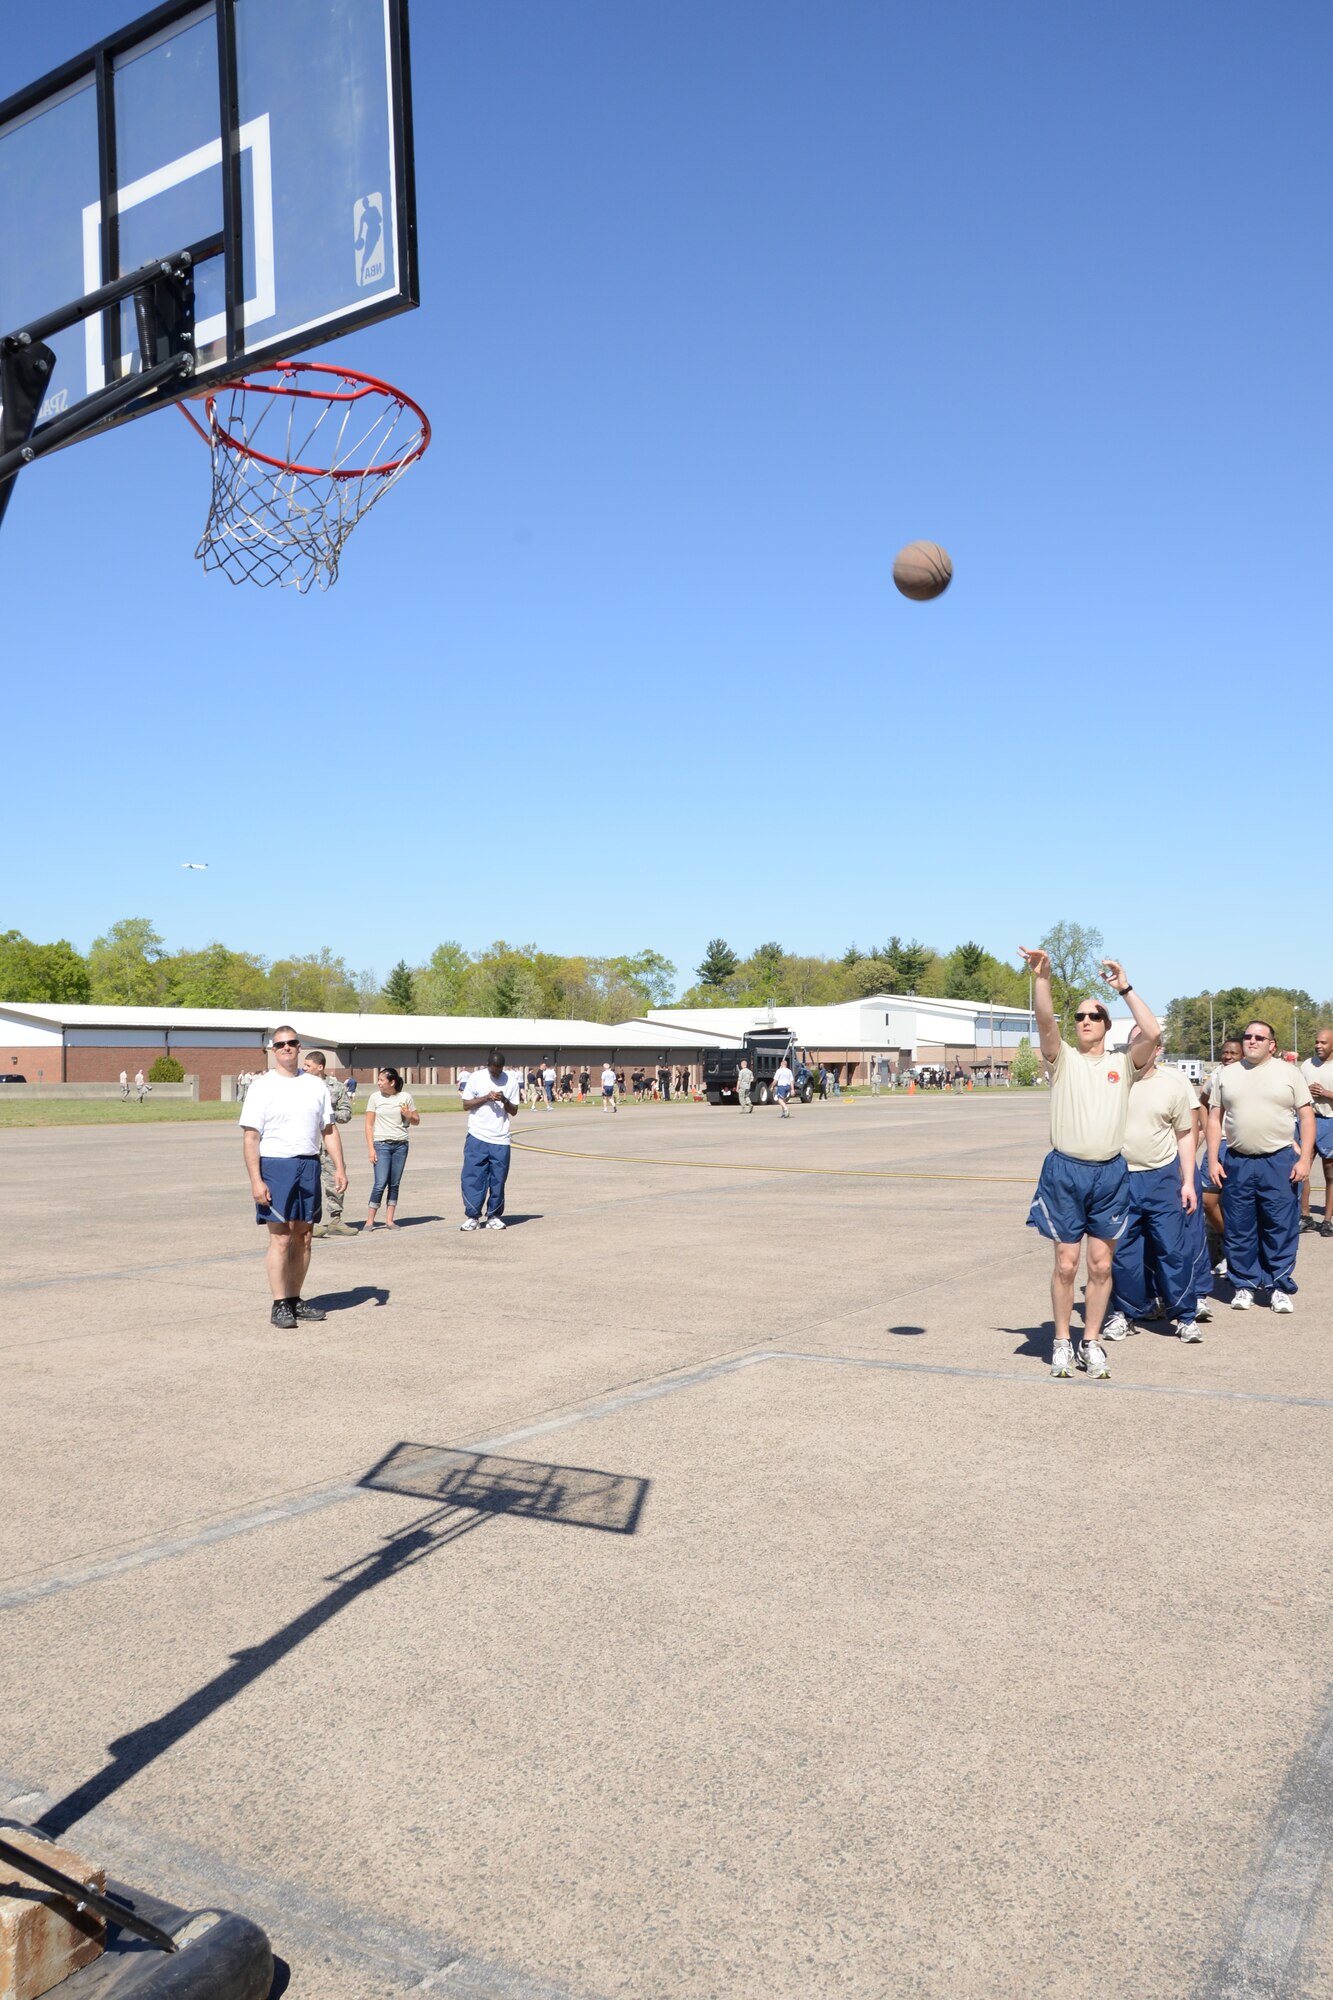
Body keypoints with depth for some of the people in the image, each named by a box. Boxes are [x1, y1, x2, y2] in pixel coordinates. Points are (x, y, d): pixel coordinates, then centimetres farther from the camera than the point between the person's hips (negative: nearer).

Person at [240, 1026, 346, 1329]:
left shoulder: (315, 1085, 12)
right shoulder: (262, 1087, -1)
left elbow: (329, 1130, 15)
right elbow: (250, 1137, -5)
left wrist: (339, 1167, 5)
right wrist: (256, 1180, -13)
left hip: (309, 1166, 5)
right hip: (275, 1166, -4)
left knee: (303, 1237, 7)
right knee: (281, 1238, -8)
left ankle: (295, 1299, 16)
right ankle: (279, 1304, -2)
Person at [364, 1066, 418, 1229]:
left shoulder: (405, 1097, 5)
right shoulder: (375, 1097, 2)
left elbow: (417, 1120, 14)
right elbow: (369, 1125, 2)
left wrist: (408, 1115, -9)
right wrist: (371, 1148, -5)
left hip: (401, 1145, 2)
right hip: (381, 1145, -2)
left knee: (395, 1184, 4)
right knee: (380, 1183, -10)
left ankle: (389, 1220, 8)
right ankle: (369, 1220, -4)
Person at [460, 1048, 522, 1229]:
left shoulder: (511, 1081, 3)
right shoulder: (476, 1078, 0)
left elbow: (514, 1111, 8)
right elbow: (466, 1105, 1)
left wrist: (504, 1100, -12)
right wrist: (486, 1098, -13)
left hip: (500, 1140, 1)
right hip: (477, 1138, -1)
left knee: (498, 1180, 4)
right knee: (473, 1178, -3)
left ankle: (494, 1216, 15)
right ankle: (472, 1216, 6)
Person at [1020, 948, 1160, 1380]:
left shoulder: (1123, 1064, 9)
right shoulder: (1063, 1059, 6)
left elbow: (1153, 1033, -9)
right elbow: (1045, 1021, -12)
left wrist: (1125, 988, -6)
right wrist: (1041, 977, -26)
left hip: (1110, 1174, 1)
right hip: (1065, 1171, -1)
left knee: (1101, 1264, 6)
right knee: (1066, 1263, 2)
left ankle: (1092, 1342, 18)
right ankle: (1062, 1342, 14)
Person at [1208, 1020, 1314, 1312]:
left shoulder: (1289, 1072, 3)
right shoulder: (1225, 1075, 9)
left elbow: (1307, 1116, 2)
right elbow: (1215, 1120, 10)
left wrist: (1304, 1158, -6)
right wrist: (1213, 1160, 2)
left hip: (1280, 1162, -2)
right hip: (1237, 1163, 2)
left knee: (1281, 1228, 3)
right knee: (1239, 1230, 7)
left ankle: (1280, 1287, 14)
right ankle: (1244, 1285, 18)